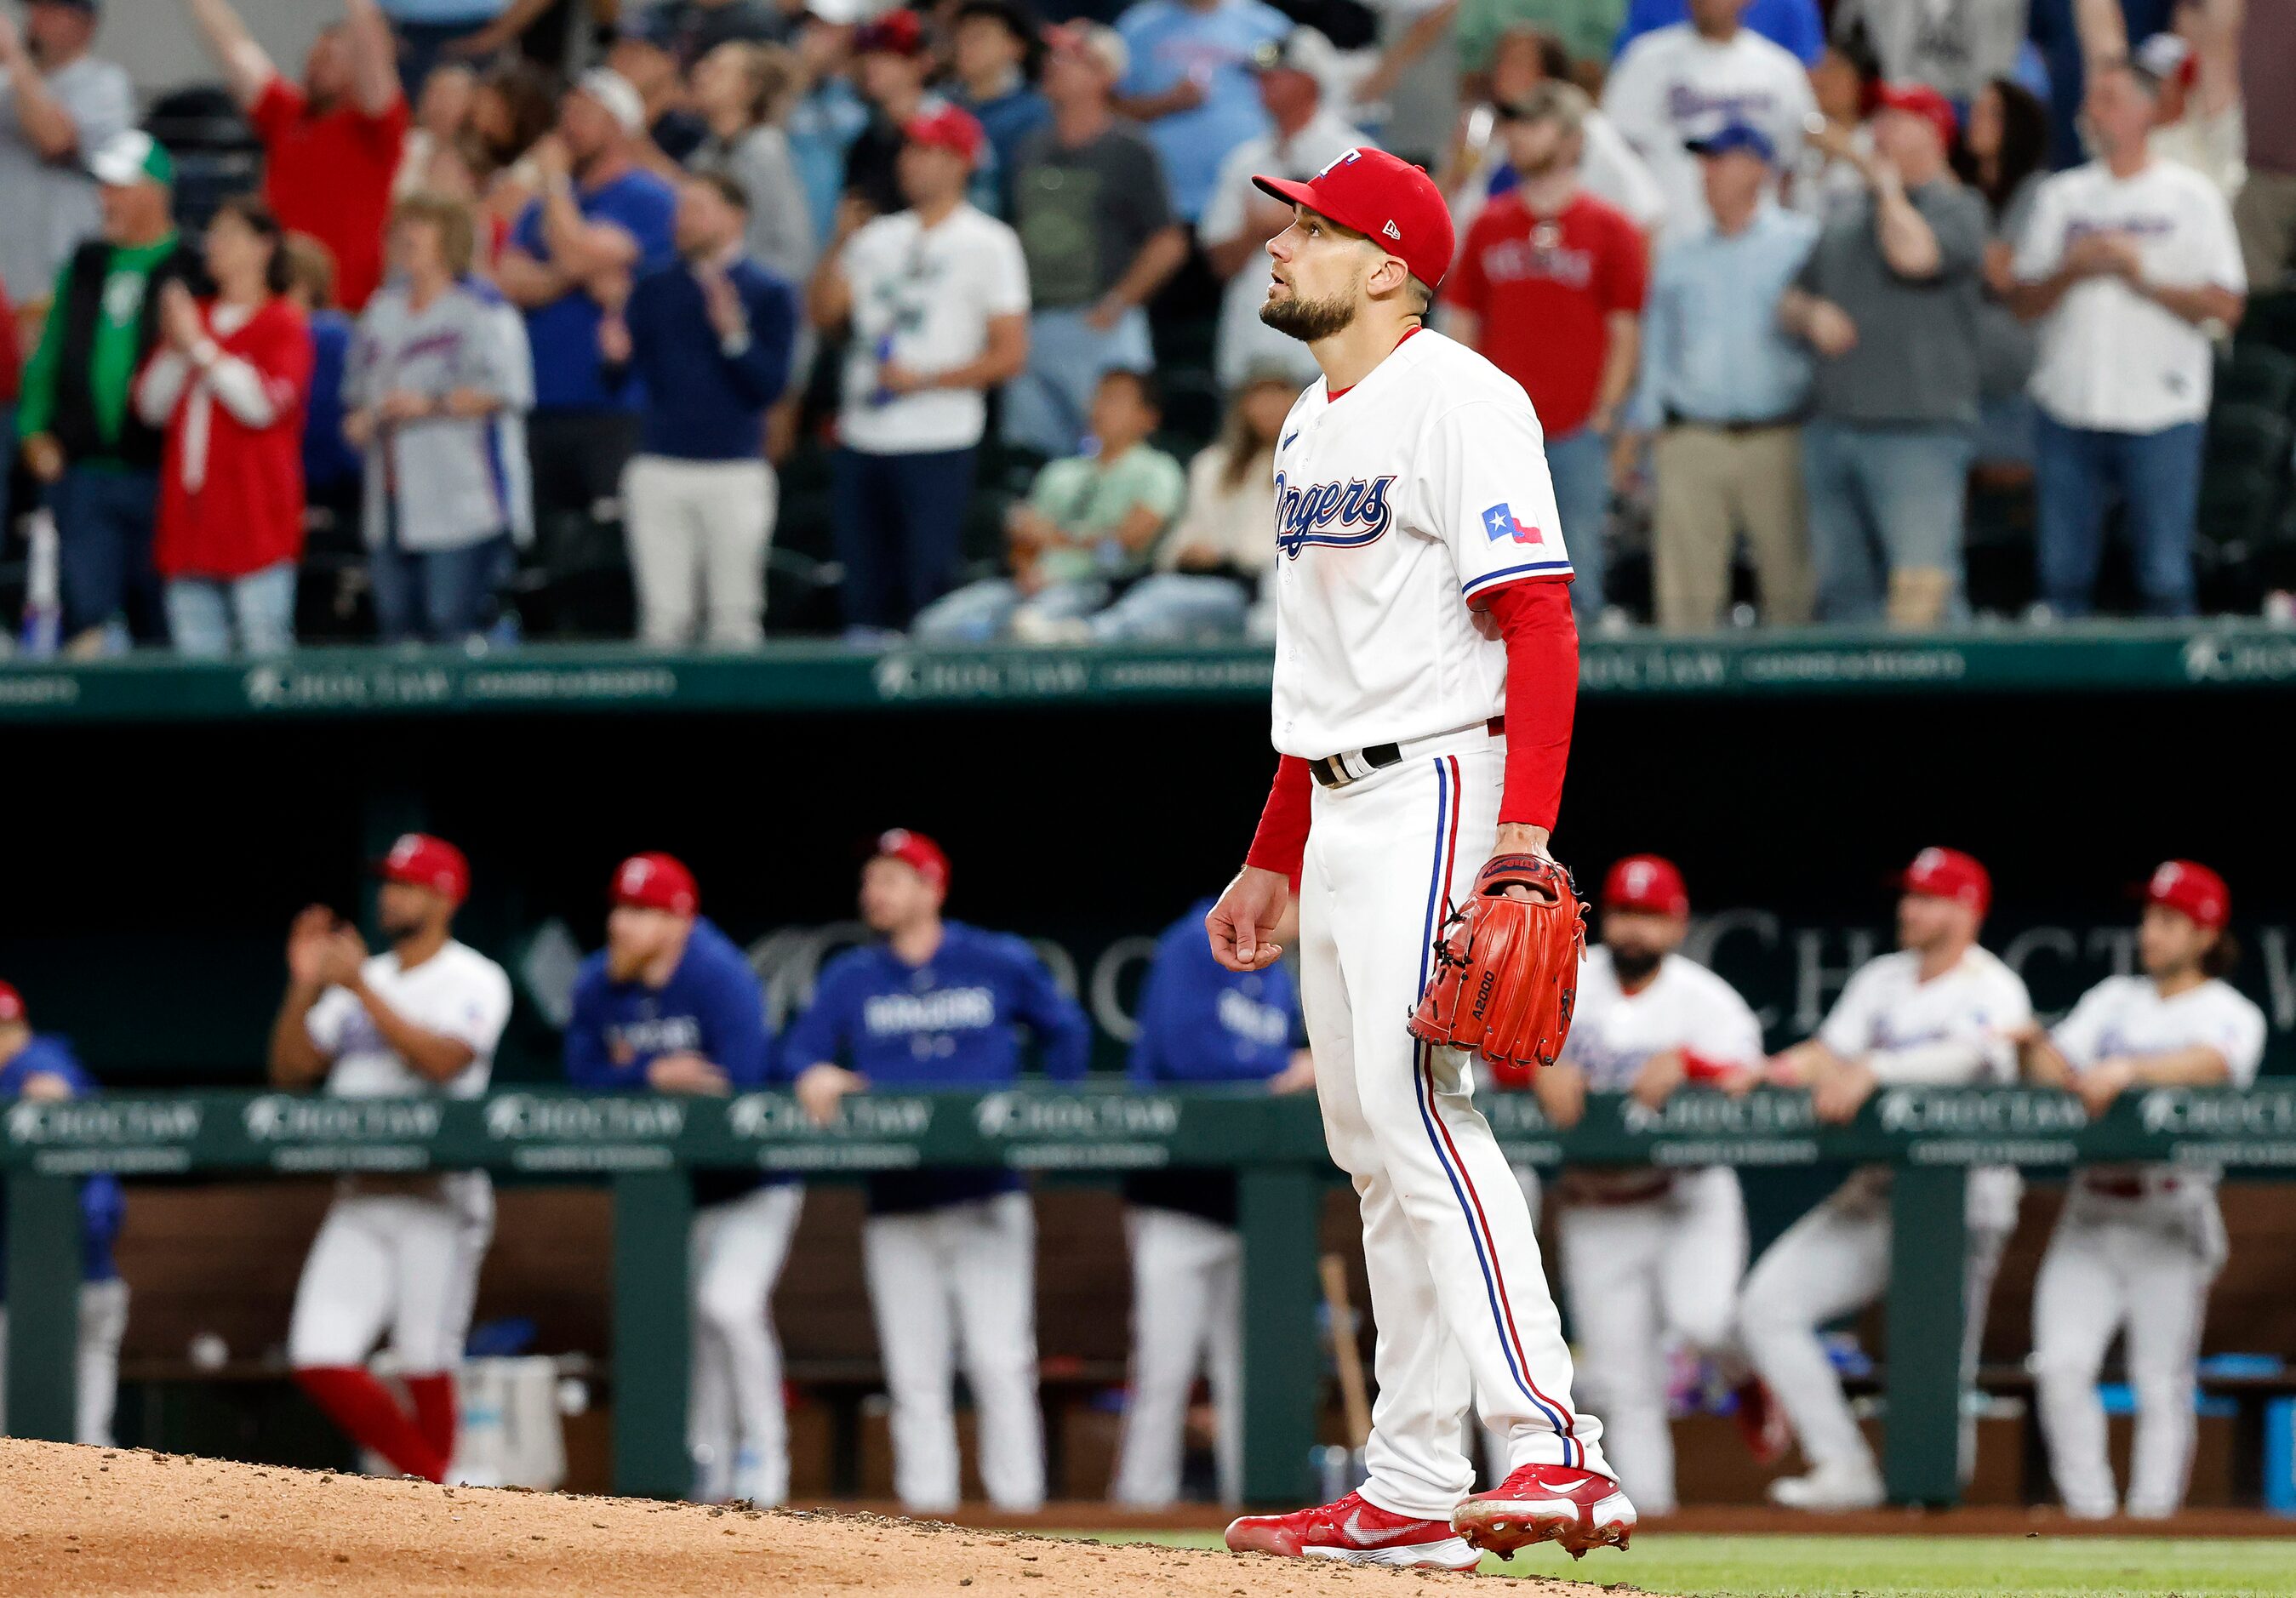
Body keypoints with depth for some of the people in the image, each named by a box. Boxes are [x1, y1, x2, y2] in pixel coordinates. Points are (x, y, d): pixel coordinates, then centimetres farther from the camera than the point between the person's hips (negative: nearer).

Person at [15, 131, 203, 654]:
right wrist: (34, 428, 10)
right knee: (86, 609, -3)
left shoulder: (193, 272, -3)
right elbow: (49, 353, 18)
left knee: (158, 620, 4)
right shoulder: (86, 265, 14)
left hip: (156, 472, -4)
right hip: (82, 469, 4)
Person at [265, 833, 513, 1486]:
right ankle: (432, 1479, 8)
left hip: (437, 1196, -6)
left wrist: (360, 988, -19)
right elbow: (289, 1069, 14)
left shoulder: (474, 980, -2)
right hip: (359, 1202, 6)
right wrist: (304, 987, 0)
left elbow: (441, 1060, -20)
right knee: (320, 1360, -5)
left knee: (426, 1368, -8)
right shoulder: (357, 980, 17)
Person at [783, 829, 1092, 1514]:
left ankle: (1019, 1503, -7)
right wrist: (815, 1077, -19)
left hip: (987, 1197, -2)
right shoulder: (850, 978, 10)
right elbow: (800, 1053, 4)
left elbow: (1066, 1031, 13)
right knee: (915, 1376, 1)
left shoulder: (1000, 964, 5)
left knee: (1000, 1362, -9)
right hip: (896, 1202, 2)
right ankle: (924, 1507, 4)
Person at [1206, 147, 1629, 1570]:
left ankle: (1556, 1444, -26)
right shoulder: (1314, 424, 19)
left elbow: (1541, 624, -18)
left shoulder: (1459, 399, -10)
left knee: (1419, 1105, -20)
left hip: (1439, 793, -10)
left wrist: (1525, 828, -28)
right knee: (1373, 1143, 7)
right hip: (1338, 813, 10)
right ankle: (1412, 1493, 9)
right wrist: (1273, 863, 25)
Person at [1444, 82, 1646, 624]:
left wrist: (1604, 415, -6)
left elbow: (1625, 335, 2)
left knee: (1579, 574, -4)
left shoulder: (1612, 229, 4)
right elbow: (1462, 329, 14)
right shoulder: (1488, 226, 13)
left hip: (1580, 432, -3)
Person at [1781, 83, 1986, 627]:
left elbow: (1913, 254, -21)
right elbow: (1790, 303, 25)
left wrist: (1888, 188, -4)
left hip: (1917, 431, -7)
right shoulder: (1844, 222, 21)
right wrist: (1811, 315, 1)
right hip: (1831, 431, 7)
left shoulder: (1958, 210, 0)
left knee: (1922, 580, -17)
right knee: (1842, 587, 7)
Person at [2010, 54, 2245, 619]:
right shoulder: (2062, 196, 14)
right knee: (2062, 573, 3)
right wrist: (2071, 271, -7)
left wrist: (2142, 276, -12)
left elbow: (2226, 306, -4)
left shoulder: (2192, 197, 3)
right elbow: (2023, 302, 11)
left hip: (2161, 417, -3)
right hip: (2068, 409, 4)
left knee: (2166, 578, -6)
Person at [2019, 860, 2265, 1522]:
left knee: (2162, 1384, -7)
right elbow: (2059, 1070, 8)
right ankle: (2088, 1510, -5)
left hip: (2170, 1216, -4)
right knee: (2060, 1364, -11)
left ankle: (2152, 1513, -4)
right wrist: (2038, 1049, -15)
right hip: (2090, 1213, 4)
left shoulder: (2232, 1015, 4)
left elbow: (2209, 1065, -18)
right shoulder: (2114, 1000, 19)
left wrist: (2126, 1072, -33)